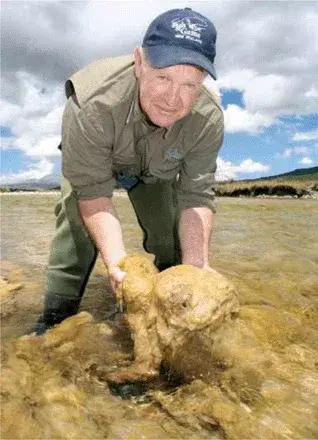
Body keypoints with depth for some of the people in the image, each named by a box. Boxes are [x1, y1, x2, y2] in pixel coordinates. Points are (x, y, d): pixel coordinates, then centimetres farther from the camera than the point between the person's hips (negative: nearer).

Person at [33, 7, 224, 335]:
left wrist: (195, 265, -39)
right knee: (78, 226, -18)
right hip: (89, 160, -2)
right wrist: (117, 259, -49)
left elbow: (196, 196, -29)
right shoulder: (92, 104, -43)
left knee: (170, 236, -1)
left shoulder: (209, 120, -34)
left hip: (155, 169, 3)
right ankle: (54, 320, -2)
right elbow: (93, 191, -37)